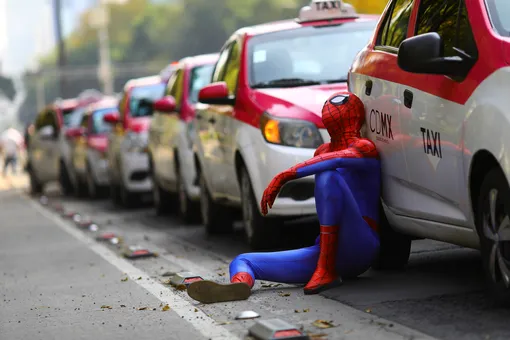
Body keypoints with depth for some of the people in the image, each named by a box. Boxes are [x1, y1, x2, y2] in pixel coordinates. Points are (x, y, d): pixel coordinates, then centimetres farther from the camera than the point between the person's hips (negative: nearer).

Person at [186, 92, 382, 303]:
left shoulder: (364, 147, -3)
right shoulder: (322, 152, 19)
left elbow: (336, 160, -26)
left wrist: (284, 176, -29)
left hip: (359, 248, -7)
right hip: (322, 251, 7)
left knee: (327, 176, -29)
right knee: (241, 261, -4)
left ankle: (327, 271, -28)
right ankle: (239, 284, -44)